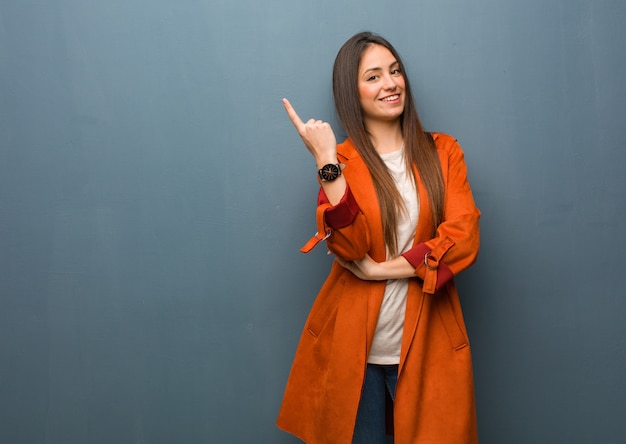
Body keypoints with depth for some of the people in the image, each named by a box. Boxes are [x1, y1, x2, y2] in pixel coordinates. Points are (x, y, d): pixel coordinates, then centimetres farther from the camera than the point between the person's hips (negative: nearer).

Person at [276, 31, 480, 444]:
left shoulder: (442, 152, 4)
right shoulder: (339, 162, 1)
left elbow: (463, 240, -8)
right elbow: (348, 246, -15)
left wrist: (382, 269, -12)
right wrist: (328, 162, -21)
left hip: (426, 342, 1)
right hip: (354, 347, -1)